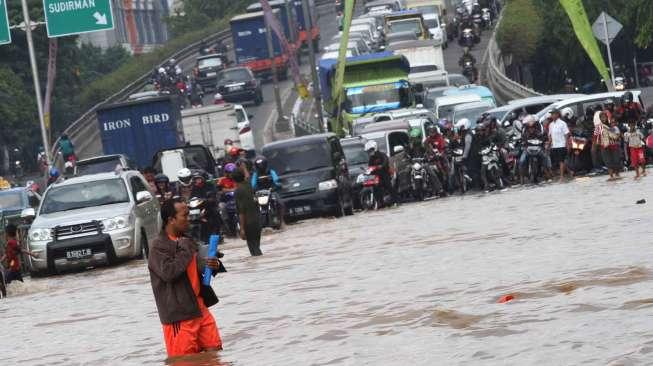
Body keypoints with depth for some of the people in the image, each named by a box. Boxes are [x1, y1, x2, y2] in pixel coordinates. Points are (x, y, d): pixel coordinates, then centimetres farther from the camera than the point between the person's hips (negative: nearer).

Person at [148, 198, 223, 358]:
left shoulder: (186, 241, 13)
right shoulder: (159, 246, -12)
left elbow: (198, 268, 22)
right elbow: (168, 272, -27)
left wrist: (214, 266, -1)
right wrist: (185, 251, -16)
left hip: (199, 307, 8)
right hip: (179, 313, -8)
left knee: (214, 349, 8)